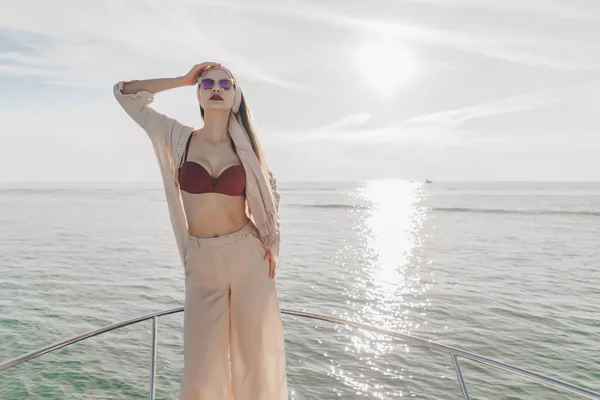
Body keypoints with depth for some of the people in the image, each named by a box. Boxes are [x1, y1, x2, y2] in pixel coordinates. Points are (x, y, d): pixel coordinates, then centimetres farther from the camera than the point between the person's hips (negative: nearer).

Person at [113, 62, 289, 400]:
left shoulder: (245, 146, 3)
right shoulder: (179, 138, 3)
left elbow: (269, 190, 18)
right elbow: (125, 93, 7)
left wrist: (271, 243, 9)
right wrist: (183, 80, 5)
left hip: (247, 255, 0)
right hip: (202, 262, 0)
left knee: (257, 352, 8)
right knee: (203, 365, 4)